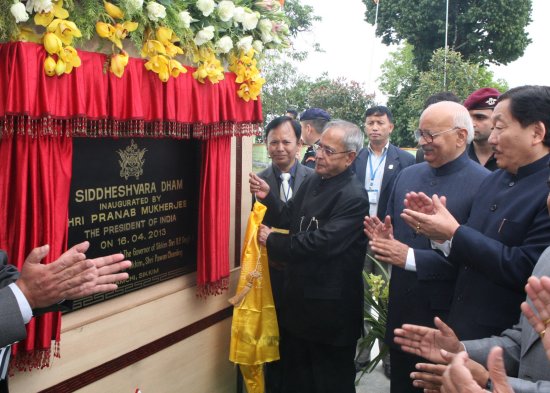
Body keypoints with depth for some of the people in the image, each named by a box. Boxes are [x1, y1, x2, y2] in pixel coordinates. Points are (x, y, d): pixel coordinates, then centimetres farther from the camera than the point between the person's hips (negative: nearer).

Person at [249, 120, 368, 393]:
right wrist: (267, 196, -9)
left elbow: (320, 243, -28)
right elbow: (288, 218, 10)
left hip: (331, 307, -8)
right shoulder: (313, 181, 4)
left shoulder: (353, 197, -22)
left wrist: (272, 241, -17)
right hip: (299, 297, 8)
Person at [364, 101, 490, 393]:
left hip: (448, 317, -5)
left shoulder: (484, 185, -14)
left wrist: (410, 258, -22)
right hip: (400, 310, 6)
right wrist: (382, 240, -9)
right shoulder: (406, 176, 7)